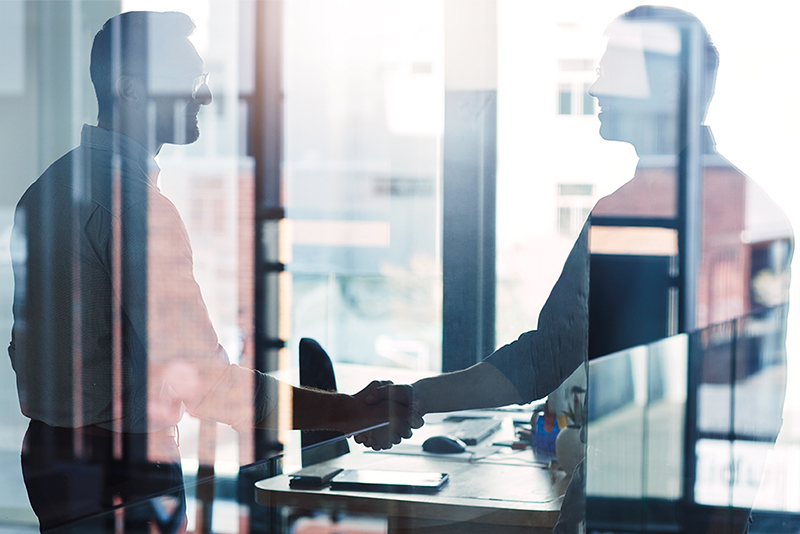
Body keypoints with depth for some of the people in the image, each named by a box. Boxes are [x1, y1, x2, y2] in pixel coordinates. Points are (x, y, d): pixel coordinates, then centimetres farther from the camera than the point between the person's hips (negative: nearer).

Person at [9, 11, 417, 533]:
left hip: (47, 450, 9)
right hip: (125, 467, -9)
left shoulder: (45, 189, 9)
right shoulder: (136, 202, -21)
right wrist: (351, 413, -24)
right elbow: (202, 380, -26)